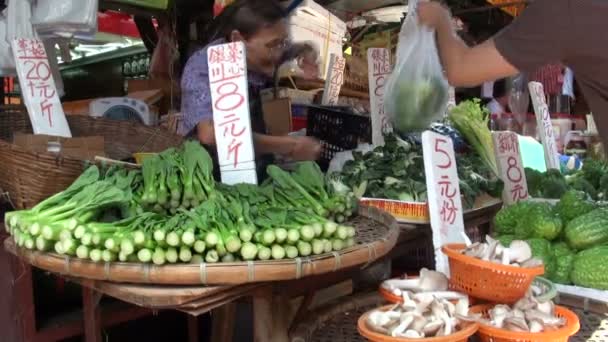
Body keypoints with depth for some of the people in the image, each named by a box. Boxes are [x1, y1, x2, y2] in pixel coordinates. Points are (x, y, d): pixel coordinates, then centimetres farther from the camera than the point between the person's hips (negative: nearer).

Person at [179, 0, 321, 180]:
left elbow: (297, 49, 17)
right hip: (214, 177, -5)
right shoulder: (204, 67, -23)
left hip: (257, 172, 5)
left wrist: (306, 55, -6)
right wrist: (289, 147, -35)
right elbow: (211, 134, -40)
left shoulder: (259, 59, -6)